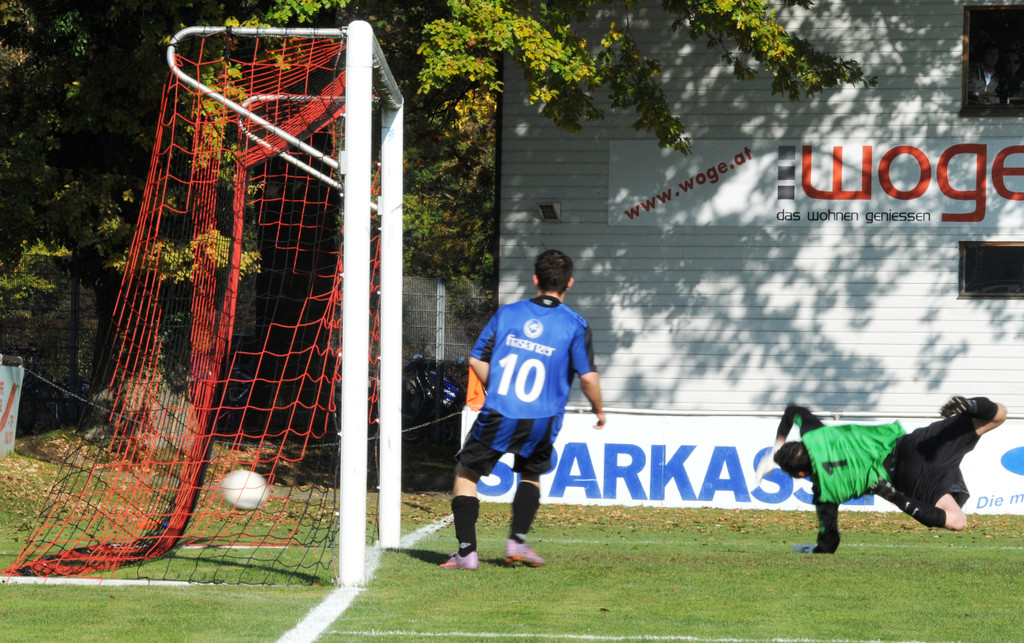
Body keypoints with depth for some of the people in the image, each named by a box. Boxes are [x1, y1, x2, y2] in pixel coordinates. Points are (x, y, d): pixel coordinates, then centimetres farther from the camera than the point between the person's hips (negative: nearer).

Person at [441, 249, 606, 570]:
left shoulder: (507, 313, 5)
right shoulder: (575, 324, -2)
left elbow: (477, 360, 6)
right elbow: (588, 376, -7)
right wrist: (599, 410, 11)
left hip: (498, 415, -1)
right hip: (542, 421, 1)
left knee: (466, 472, 15)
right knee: (530, 474, 28)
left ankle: (467, 551, 3)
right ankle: (517, 540, 11)